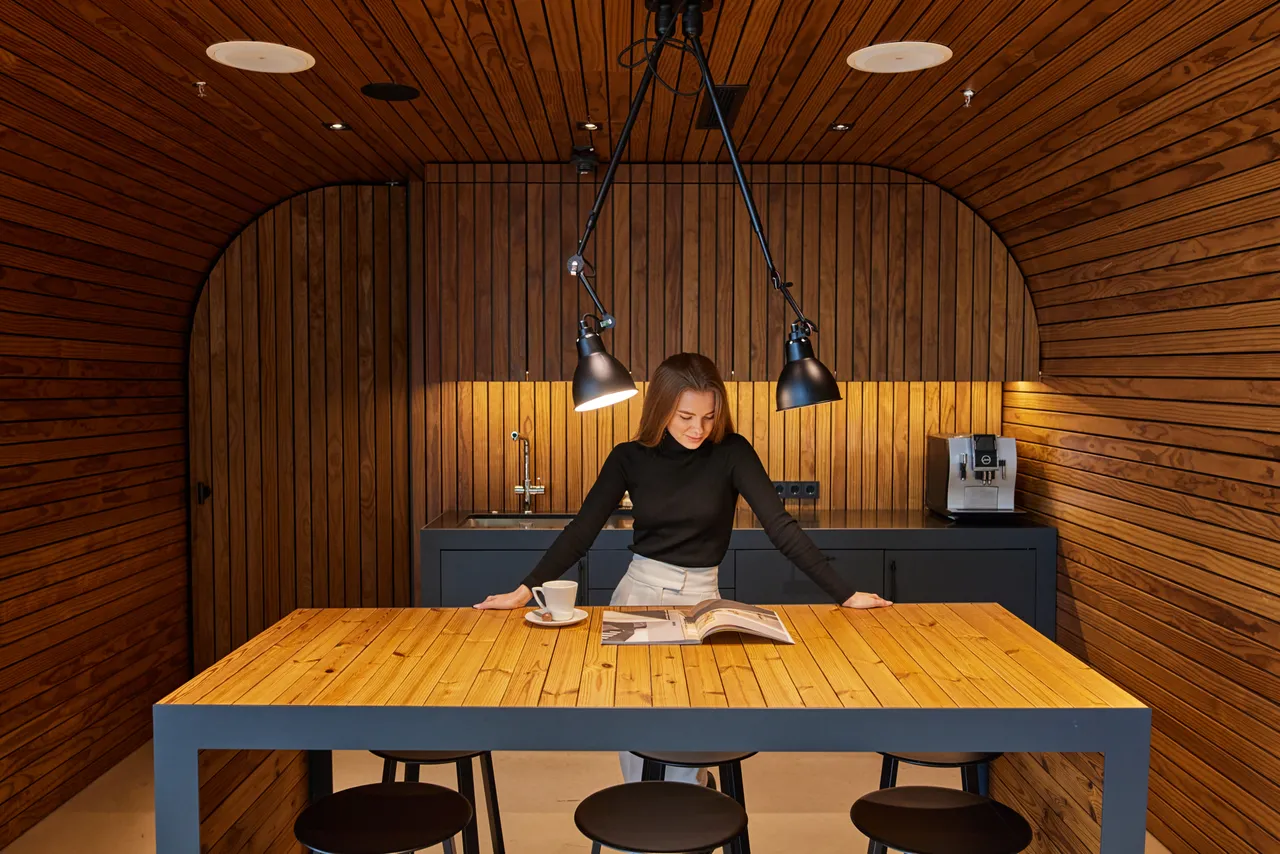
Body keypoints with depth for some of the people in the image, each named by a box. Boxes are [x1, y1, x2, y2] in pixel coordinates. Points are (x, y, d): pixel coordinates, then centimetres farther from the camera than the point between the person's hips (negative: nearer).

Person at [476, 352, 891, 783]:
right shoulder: (630, 457, -4)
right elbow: (582, 530, -5)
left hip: (700, 599, -1)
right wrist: (525, 590, -13)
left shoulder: (730, 452, -8)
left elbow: (780, 526, -11)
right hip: (638, 592, 1)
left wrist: (844, 593, -16)